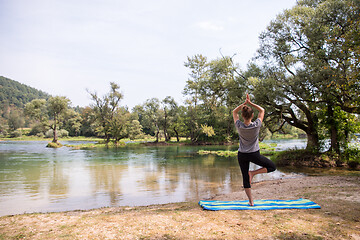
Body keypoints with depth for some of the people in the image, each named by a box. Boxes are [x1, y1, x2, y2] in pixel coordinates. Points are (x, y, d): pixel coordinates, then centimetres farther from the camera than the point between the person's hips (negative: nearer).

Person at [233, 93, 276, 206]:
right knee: (272, 167, 17)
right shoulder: (256, 125, -16)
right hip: (254, 154, -2)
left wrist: (244, 103, -4)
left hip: (242, 155, 2)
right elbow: (262, 110, 0)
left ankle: (251, 200, 14)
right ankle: (253, 173, 0)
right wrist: (250, 103, -5)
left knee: (245, 178, 11)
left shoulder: (239, 126, -13)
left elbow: (234, 112, 4)